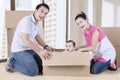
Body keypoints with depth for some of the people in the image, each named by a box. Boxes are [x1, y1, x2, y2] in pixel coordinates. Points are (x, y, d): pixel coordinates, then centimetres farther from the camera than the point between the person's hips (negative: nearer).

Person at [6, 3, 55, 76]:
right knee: (34, 71, -20)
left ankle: (17, 60, 16)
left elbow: (38, 37, 13)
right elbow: (25, 40, -31)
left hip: (29, 49, 9)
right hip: (19, 50, -9)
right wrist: (40, 51, -40)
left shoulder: (37, 23, 8)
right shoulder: (26, 20, -22)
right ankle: (12, 62, 2)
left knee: (42, 69, 5)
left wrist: (46, 46, -7)